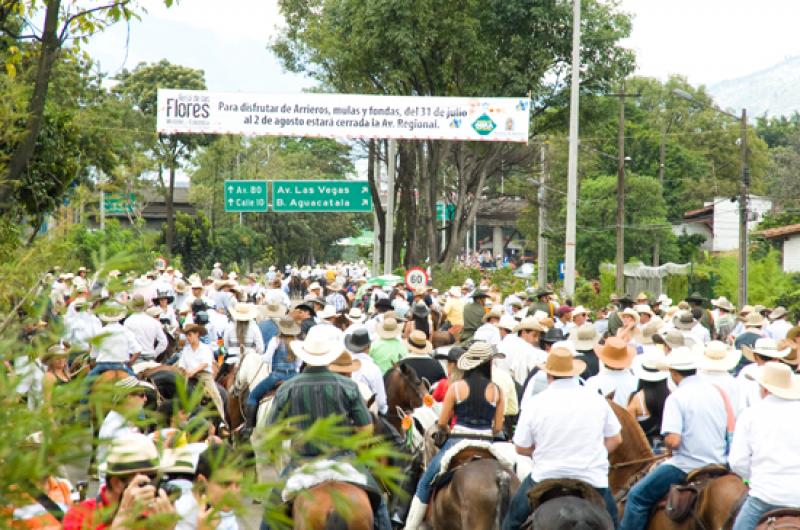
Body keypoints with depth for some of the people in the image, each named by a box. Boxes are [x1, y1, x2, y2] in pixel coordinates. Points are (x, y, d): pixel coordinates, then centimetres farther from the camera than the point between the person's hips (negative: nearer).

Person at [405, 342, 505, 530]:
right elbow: (498, 428, 1)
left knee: (424, 485, 13)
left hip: (457, 443, -1)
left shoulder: (456, 387, -4)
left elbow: (442, 423, -1)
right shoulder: (496, 391, -1)